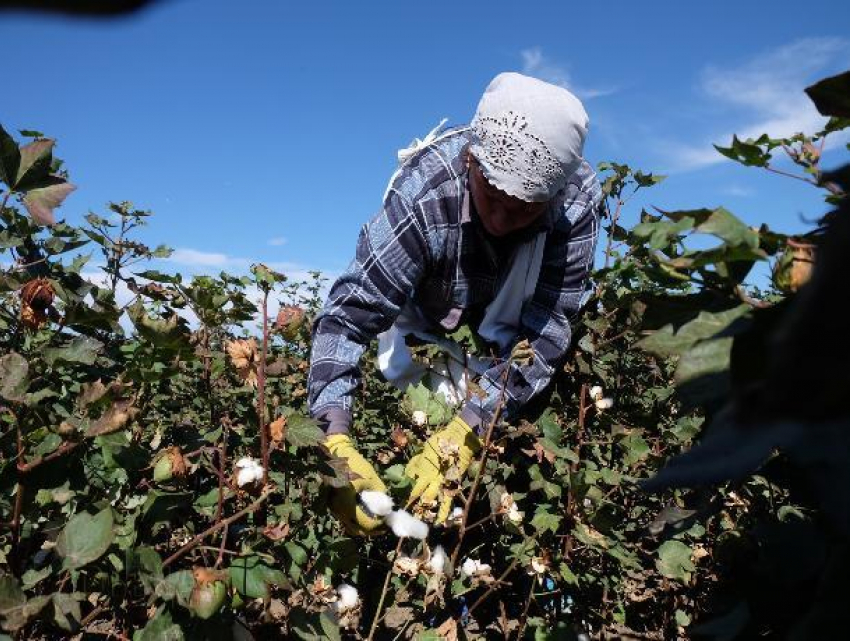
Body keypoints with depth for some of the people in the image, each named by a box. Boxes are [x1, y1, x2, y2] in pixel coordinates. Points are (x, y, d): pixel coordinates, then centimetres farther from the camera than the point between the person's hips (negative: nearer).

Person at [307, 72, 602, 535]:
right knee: (403, 375, -22)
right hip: (428, 310, -2)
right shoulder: (422, 195, -38)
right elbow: (345, 316, -40)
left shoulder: (578, 199, -35)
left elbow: (547, 328, -35)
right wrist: (336, 445, -52)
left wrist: (461, 437, -44)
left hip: (508, 305, 3)